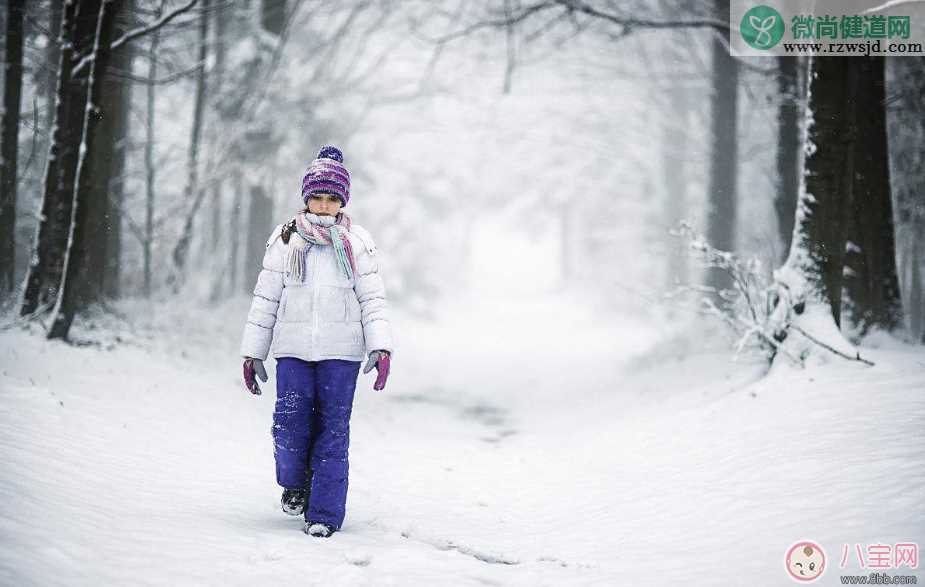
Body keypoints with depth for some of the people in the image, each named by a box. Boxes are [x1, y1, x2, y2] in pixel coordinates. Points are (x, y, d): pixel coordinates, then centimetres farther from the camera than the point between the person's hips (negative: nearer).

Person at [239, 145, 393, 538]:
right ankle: (295, 483, 21)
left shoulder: (357, 243, 6)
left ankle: (325, 513, 4)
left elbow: (373, 299, 4)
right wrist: (252, 353, 8)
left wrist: (381, 347, -9)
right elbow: (265, 299, 10)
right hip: (293, 349, 1)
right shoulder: (285, 241, 7)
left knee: (333, 430, -3)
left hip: (340, 351, -1)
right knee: (289, 425, -9)